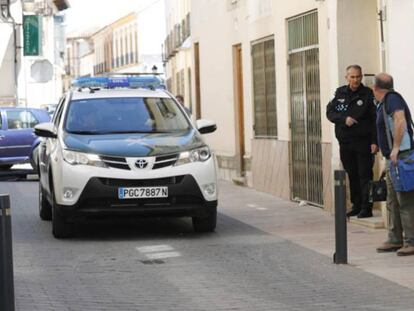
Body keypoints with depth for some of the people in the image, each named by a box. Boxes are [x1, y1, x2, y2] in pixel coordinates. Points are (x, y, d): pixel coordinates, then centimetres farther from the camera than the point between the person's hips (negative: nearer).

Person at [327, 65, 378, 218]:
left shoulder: (368, 94, -3)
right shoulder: (340, 93, 10)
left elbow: (375, 119, -7)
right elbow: (330, 112, 7)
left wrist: (375, 141, -14)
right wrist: (344, 119, -12)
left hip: (363, 142, -4)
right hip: (345, 142, 4)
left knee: (364, 175, -5)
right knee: (352, 175, 9)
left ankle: (366, 207, -3)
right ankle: (356, 205, 17)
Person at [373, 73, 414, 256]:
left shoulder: (392, 99, -11)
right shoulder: (383, 104, 20)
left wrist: (396, 147, -27)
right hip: (393, 159, 11)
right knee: (392, 202, 13)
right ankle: (395, 240, 19)